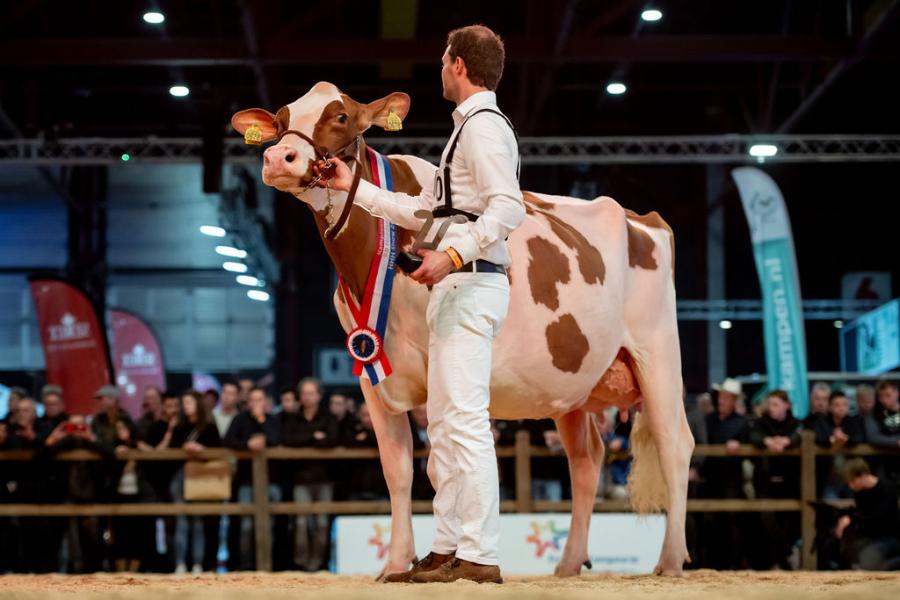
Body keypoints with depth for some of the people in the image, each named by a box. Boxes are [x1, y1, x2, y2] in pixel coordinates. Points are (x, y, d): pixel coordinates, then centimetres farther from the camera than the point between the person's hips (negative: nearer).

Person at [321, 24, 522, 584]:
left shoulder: (483, 125, -8)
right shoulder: (469, 129, 23)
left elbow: (508, 208, -21)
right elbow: (424, 211, 29)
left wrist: (453, 255, -29)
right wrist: (355, 188, 32)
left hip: (471, 282, -11)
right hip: (455, 288, 11)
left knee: (466, 421, -14)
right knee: (445, 425, 11)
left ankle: (480, 555, -16)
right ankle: (448, 550, 14)